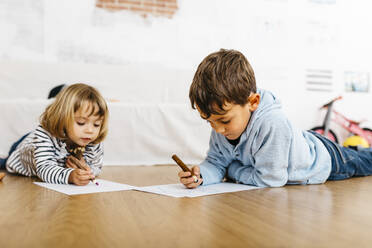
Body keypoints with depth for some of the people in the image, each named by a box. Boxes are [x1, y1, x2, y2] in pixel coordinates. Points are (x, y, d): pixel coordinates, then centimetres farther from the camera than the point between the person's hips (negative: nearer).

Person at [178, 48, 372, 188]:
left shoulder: (273, 125, -49)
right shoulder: (222, 124, -25)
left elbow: (269, 178, -41)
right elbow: (216, 162, -16)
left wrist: (232, 170, -28)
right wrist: (201, 174, -38)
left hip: (325, 160, -5)